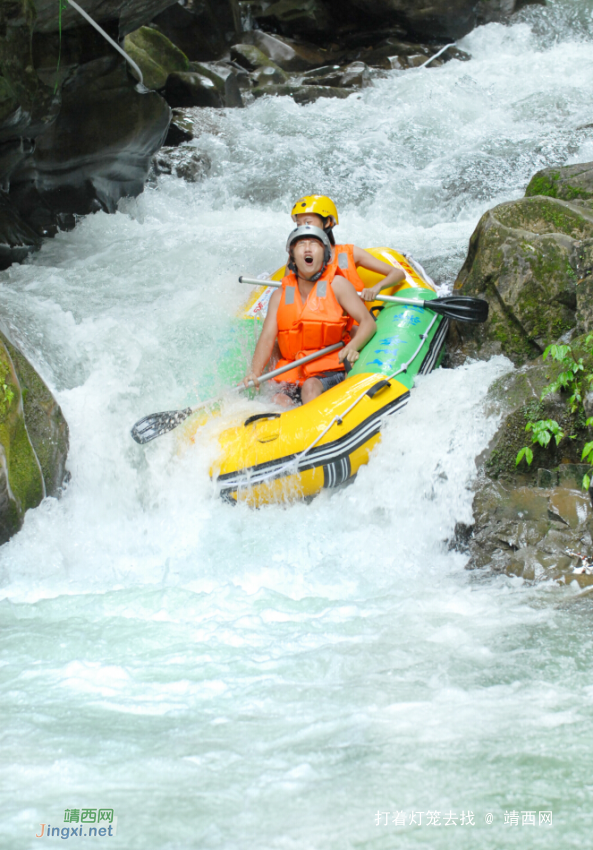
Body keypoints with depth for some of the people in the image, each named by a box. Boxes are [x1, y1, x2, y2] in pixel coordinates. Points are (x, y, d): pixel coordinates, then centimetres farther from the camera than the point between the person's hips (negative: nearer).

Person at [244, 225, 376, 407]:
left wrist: (352, 347, -23)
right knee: (279, 401, -28)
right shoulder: (280, 296, 13)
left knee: (311, 387, -34)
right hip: (292, 375, 2)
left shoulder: (337, 284, 5)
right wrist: (255, 373, -17)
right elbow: (267, 338, 3)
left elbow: (369, 323, 0)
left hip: (330, 372, -2)